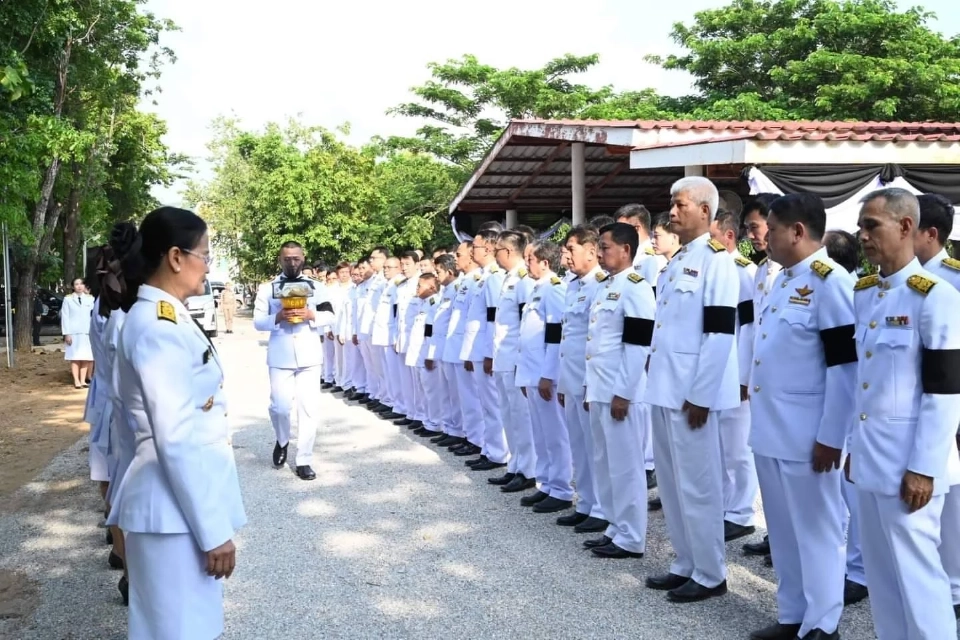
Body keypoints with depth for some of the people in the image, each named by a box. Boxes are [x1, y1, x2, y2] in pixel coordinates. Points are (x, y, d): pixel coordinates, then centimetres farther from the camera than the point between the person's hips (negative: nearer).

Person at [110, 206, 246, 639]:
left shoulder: (163, 316, 10)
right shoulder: (159, 326, -21)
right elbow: (177, 440, -24)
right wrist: (213, 529, -20)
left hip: (185, 497, 10)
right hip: (178, 507, -10)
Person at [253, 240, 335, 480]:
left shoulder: (314, 287, 9)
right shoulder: (267, 288, 5)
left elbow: (330, 317, 5)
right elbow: (258, 321, 0)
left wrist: (311, 315, -15)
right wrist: (277, 318, -19)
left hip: (309, 355, 1)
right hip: (281, 356, -1)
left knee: (309, 408, 0)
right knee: (280, 406, -2)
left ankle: (304, 460, 10)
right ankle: (282, 441, 30)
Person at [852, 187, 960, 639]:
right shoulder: (862, 293, 10)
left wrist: (924, 468, -15)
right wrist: (854, 446, 15)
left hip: (907, 459, -7)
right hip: (868, 454, 7)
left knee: (914, 571, 3)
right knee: (880, 569, 15)